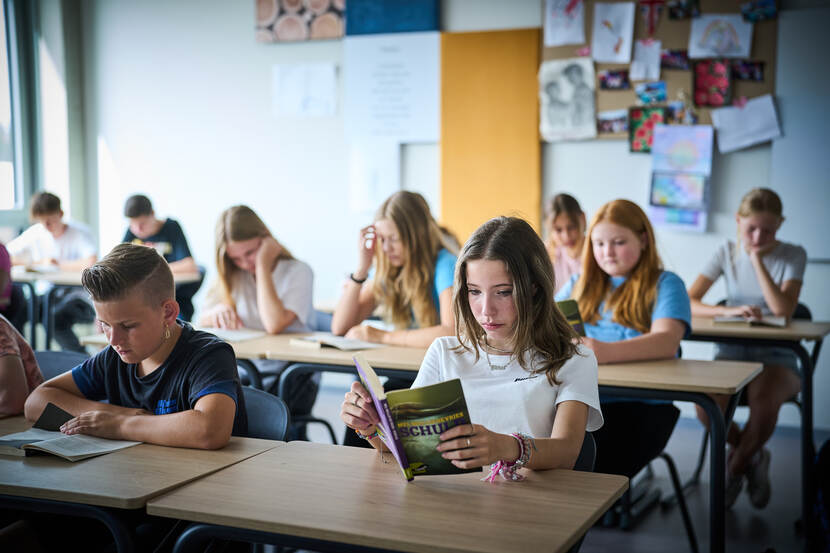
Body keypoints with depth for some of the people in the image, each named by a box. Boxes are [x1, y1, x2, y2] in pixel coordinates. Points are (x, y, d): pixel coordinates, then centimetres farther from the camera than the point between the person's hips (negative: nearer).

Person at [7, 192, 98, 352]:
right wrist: (40, 262, -6)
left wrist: (59, 265, -13)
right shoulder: (35, 233, 6)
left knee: (54, 319, -34)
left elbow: (91, 263, -28)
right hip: (49, 295, 5)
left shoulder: (80, 233, -10)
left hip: (80, 297, -5)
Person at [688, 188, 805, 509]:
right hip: (730, 353, 2)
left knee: (763, 400, -36)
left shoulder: (793, 256, 0)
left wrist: (757, 259, -15)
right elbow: (688, 302, -5)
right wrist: (729, 310, -24)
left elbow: (783, 310, -16)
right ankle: (753, 456, 4)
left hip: (776, 357, -2)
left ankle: (735, 466, -3)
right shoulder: (728, 252, 5)